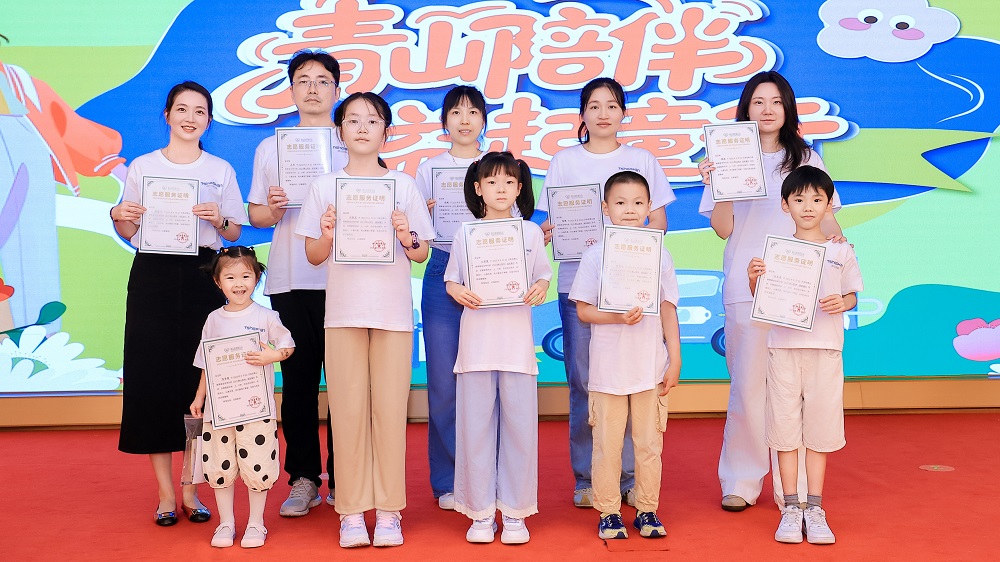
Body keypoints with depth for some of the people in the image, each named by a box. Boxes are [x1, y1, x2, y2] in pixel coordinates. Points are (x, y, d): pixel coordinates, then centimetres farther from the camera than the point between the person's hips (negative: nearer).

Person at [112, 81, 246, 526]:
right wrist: (119, 216, -10)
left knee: (198, 378, -1)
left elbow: (235, 233, 9)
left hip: (202, 277, 0)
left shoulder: (221, 170, 10)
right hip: (153, 276, 0)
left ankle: (191, 490, 11)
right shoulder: (142, 167, 9)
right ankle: (165, 493, 8)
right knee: (152, 376, -2)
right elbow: (129, 233, 11)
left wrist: (219, 221, -11)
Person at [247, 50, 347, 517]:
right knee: (297, 381, 3)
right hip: (289, 281, 2)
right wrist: (272, 210, -9)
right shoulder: (270, 149, 13)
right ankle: (304, 480, 13)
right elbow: (256, 215, 13)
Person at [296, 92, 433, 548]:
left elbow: (421, 254, 8)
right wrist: (327, 234, -11)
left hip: (393, 311, 0)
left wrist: (407, 237, -12)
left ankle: (388, 510, 8)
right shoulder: (324, 186, 8)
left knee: (390, 409, -1)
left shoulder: (403, 185, 8)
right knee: (348, 409, 0)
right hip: (343, 310, 0)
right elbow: (313, 256, 8)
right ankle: (352, 511, 8)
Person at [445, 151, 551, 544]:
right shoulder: (466, 234, 7)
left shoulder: (531, 232, 7)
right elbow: (451, 281, 10)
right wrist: (459, 293, -11)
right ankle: (481, 512, 12)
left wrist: (540, 289, -10)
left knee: (519, 423, 1)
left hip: (517, 337, 0)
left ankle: (515, 512, 12)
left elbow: (543, 277, 12)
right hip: (476, 337, 0)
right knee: (475, 424, 2)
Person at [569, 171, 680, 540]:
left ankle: (647, 510, 20)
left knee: (649, 442, 7)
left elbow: (669, 312, 8)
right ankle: (609, 512, 17)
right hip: (607, 367, -1)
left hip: (651, 367, 1)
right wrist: (617, 317, -19)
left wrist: (675, 360, 4)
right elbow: (583, 310, -2)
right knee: (607, 443, 4)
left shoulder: (660, 256, 4)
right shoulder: (595, 256, -1)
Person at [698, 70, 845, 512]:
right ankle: (740, 483, 12)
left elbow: (824, 217, 13)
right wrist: (718, 186, -14)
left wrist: (835, 236, -9)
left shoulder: (806, 159, 13)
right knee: (748, 385, 0)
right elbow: (723, 229, 1)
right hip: (746, 289, -1)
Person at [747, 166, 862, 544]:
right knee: (785, 426, 3)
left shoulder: (841, 252, 5)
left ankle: (815, 509, 14)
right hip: (783, 346, 0)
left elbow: (852, 295, 12)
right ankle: (790, 509, 12)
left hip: (825, 348, 0)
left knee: (819, 427, 4)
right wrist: (754, 278, -12)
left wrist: (843, 303, -10)